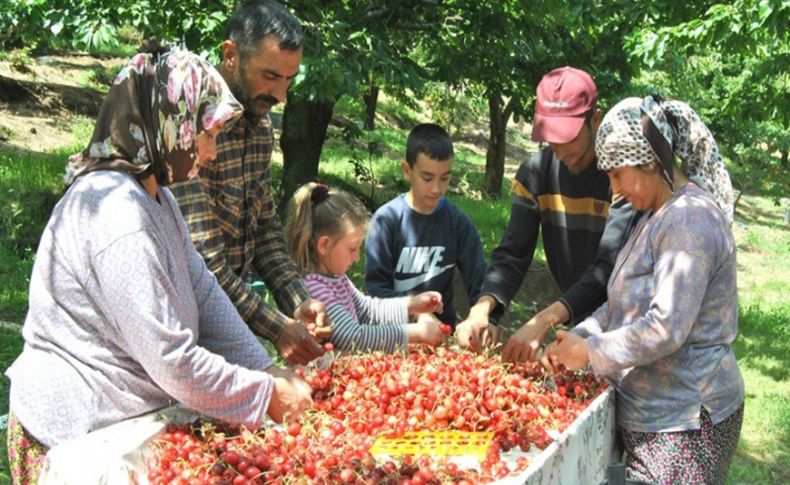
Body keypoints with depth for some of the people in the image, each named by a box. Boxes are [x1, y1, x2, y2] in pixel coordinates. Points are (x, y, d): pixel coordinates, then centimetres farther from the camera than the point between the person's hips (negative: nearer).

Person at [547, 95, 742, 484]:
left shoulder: (689, 221, -19)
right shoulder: (656, 215, 13)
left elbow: (665, 328, -25)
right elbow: (624, 302, 19)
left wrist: (590, 352, -15)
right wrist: (577, 337, 4)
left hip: (685, 420, -9)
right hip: (654, 412, 9)